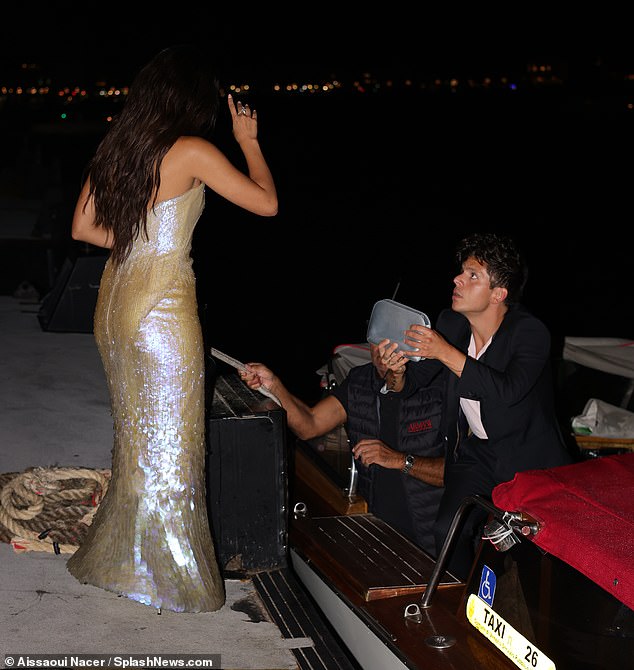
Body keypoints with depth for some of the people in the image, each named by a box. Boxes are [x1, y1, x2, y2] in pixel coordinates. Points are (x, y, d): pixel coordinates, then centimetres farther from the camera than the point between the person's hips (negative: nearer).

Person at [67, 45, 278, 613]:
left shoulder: (115, 147, 7)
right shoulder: (192, 151, -13)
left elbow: (84, 227, 13)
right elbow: (267, 203, -9)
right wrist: (248, 141, 4)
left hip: (116, 299, 7)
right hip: (163, 306, -7)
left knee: (134, 432, 19)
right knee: (168, 440, 3)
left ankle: (121, 556, 31)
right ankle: (169, 574, 14)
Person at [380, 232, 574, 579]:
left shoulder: (530, 332, -18)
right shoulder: (450, 323, -1)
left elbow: (507, 391, -33)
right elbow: (416, 379, 4)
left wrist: (445, 352, -34)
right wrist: (397, 370, -20)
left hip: (528, 458, -4)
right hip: (475, 451, 4)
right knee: (448, 530, -14)